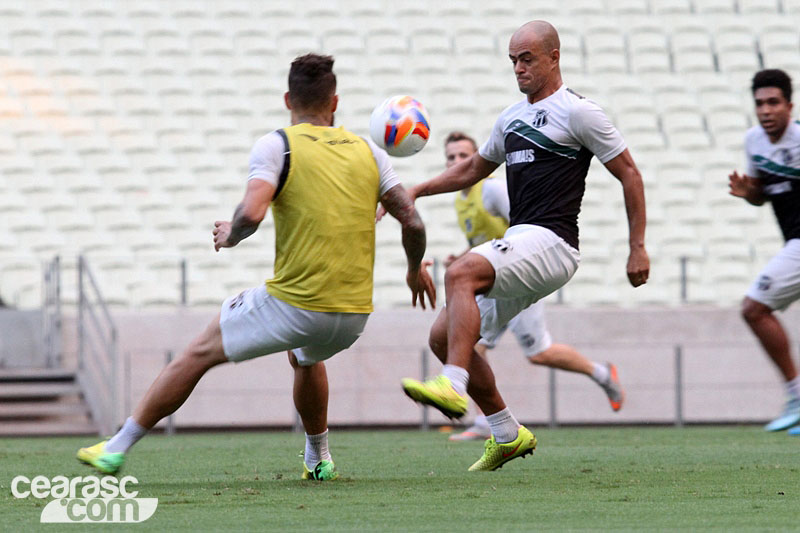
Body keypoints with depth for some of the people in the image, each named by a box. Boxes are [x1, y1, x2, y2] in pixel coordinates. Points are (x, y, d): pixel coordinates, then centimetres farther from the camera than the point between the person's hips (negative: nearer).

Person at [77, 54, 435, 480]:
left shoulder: (277, 145, -5)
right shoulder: (368, 151, 7)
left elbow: (251, 213, -20)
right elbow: (412, 221, 5)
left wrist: (230, 234, 2)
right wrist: (415, 269, 24)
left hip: (295, 306, -5)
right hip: (354, 316, 5)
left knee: (201, 353, 11)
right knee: (305, 356, 39)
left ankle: (117, 449, 15)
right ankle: (318, 459, 43)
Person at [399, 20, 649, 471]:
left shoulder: (577, 112, -3)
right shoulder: (512, 118, 21)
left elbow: (629, 173, -2)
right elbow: (472, 170, 34)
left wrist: (638, 247, -5)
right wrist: (416, 191, 21)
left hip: (551, 241, -9)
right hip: (520, 244, 9)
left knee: (461, 274, -32)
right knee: (444, 336, 4)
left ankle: (453, 387, -43)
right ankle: (507, 435, 12)